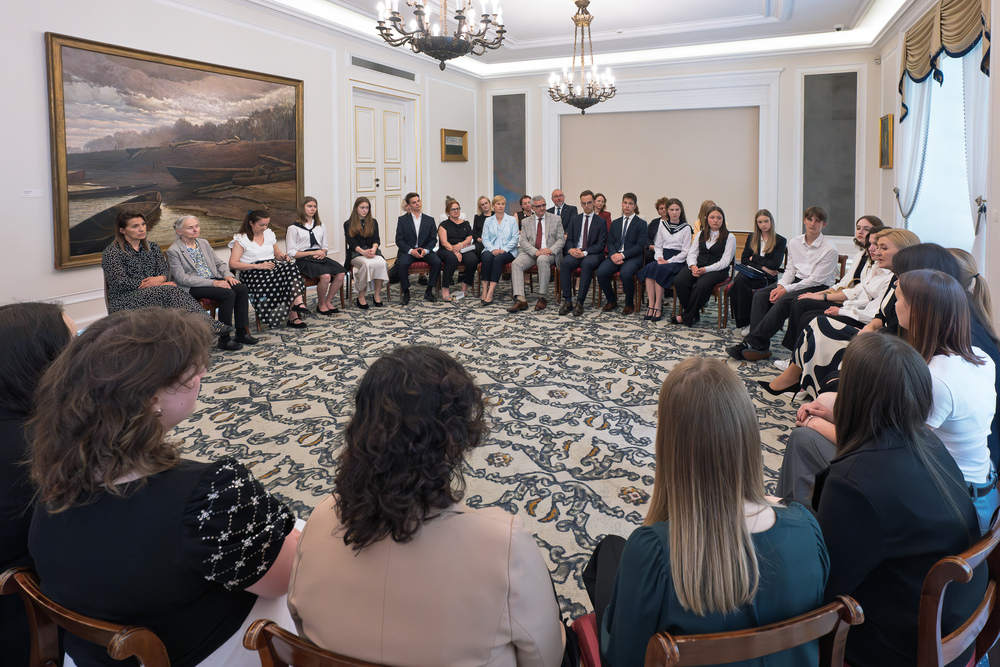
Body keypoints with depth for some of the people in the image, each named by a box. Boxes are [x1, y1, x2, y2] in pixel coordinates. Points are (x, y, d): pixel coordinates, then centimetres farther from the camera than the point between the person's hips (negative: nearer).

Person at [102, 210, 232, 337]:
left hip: (154, 293, 5)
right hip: (125, 302, -5)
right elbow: (121, 283, -12)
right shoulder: (112, 252, -2)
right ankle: (209, 324, -40)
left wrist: (160, 278, -18)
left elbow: (164, 270, 10)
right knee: (169, 290, -31)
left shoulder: (152, 247, 16)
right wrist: (161, 284, -15)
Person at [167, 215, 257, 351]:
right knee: (228, 293, -30)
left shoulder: (204, 243, 15)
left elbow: (219, 263, 19)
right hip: (192, 288, -7)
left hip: (214, 279, 7)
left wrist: (228, 275, -5)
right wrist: (212, 283, -22)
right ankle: (224, 339, -24)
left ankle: (242, 332, -14)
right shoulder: (173, 251, -7)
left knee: (241, 288, -20)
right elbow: (182, 278, -15)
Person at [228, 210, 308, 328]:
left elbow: (277, 254, 33)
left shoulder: (269, 235, 22)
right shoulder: (241, 239, 3)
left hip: (272, 266, 5)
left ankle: (297, 301, -42)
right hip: (252, 274, -5)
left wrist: (283, 257, 6)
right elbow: (233, 264, -6)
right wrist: (257, 266, -16)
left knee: (290, 267, -30)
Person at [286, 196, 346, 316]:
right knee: (326, 276, -32)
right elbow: (291, 253, -2)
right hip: (304, 260, -5)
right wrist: (312, 253, -12)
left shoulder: (320, 226, 21)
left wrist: (323, 252, -1)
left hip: (320, 257, 5)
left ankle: (328, 301, -4)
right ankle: (321, 305, -9)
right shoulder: (293, 228, 3)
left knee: (341, 274, -22)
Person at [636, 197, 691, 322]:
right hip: (663, 257, 4)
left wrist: (669, 261, -13)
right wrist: (659, 258, -6)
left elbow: (685, 251, -3)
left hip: (678, 261, -3)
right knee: (649, 268, -30)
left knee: (659, 270, -34)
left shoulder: (686, 228, 1)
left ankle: (658, 306, -28)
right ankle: (651, 305, -32)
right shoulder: (662, 224, 13)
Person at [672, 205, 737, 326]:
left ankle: (686, 317, -17)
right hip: (697, 266, 4)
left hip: (717, 270, -4)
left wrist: (706, 269, -17)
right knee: (679, 281, -27)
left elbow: (725, 262, -5)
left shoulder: (729, 237, 3)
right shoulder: (701, 234, 19)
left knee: (701, 285, -36)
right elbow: (692, 253, 13)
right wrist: (692, 266, -10)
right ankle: (694, 314, -13)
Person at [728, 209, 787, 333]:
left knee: (740, 281, -34)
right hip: (750, 273, 4)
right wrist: (762, 266, -6)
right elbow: (744, 260, 8)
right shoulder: (752, 238, 19)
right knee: (739, 279, -34)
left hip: (767, 277, -4)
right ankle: (744, 322, -29)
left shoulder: (780, 240, 7)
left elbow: (776, 264, -6)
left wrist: (754, 258, -3)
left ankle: (745, 322, -26)